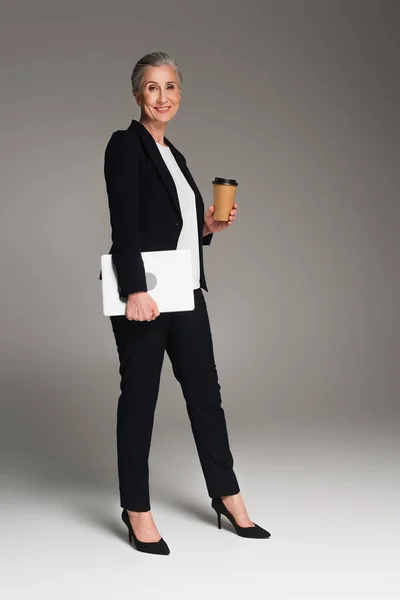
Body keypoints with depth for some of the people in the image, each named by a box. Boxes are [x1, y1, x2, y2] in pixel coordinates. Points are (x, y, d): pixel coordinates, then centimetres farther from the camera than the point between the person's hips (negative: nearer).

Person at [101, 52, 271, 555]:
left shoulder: (173, 154, 18)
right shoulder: (126, 145, -6)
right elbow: (124, 227, -16)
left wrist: (208, 227, 5)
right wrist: (135, 291, -25)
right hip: (143, 296, -8)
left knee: (205, 393, 12)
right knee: (140, 397, 2)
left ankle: (227, 496, 25)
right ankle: (136, 510, 16)